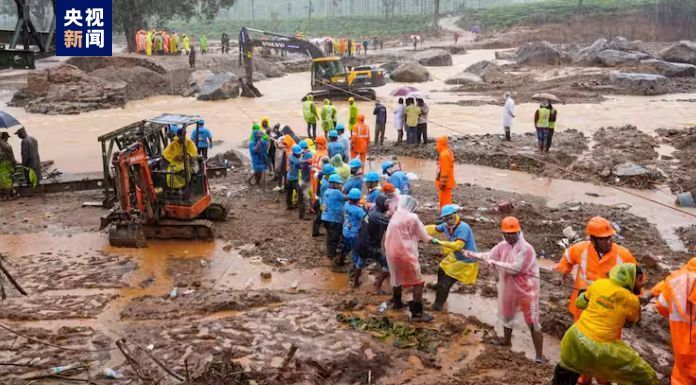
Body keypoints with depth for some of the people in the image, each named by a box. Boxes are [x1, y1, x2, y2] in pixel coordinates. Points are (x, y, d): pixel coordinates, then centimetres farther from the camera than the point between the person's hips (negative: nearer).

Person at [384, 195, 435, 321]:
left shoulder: (394, 217, 9)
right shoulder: (412, 217, -10)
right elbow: (422, 234, 0)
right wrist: (430, 239, 17)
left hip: (392, 252, 8)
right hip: (405, 253, -8)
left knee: (398, 278, 28)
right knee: (418, 282, 0)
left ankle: (397, 302, 45)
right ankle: (417, 313, -4)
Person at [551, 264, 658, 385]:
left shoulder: (599, 283, 0)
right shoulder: (631, 300, -10)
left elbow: (580, 302, 16)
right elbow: (630, 323, 10)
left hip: (576, 336, 5)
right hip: (600, 348, -5)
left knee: (568, 365, 36)